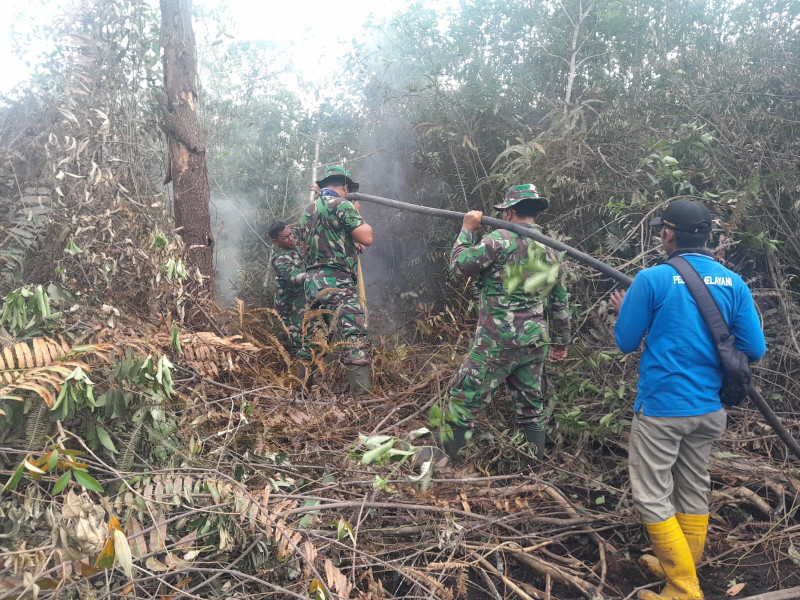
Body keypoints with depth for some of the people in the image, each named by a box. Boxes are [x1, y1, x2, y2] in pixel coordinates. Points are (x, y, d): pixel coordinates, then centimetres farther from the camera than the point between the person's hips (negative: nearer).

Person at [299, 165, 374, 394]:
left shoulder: (308, 210, 18)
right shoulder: (341, 205, -8)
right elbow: (367, 238, -12)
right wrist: (358, 215, 7)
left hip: (312, 283, 9)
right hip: (336, 283, -9)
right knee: (356, 340, -12)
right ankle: (363, 395, -18)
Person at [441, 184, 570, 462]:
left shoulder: (501, 239, -12)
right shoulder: (549, 248, 11)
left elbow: (460, 263, -8)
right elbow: (559, 301, 15)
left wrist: (467, 229, 6)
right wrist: (561, 341, 23)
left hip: (498, 342, -7)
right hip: (535, 342, 7)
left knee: (463, 397, 3)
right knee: (530, 405, 15)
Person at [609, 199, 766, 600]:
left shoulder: (653, 279, -14)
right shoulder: (733, 283, -1)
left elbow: (626, 343, -6)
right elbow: (755, 350, 0)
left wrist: (622, 311, 15)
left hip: (661, 406, -6)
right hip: (709, 408, 6)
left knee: (652, 496, 5)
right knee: (694, 489, 19)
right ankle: (682, 565, 35)